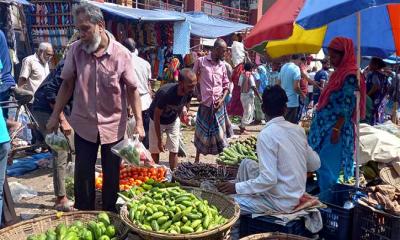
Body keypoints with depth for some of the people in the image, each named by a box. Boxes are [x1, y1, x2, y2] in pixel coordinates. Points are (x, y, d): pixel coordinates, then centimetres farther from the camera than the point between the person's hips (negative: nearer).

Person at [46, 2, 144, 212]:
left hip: (113, 125, -1)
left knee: (112, 174, 10)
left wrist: (139, 121, -13)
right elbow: (67, 84, 4)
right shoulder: (75, 50, -5)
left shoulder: (121, 53, -12)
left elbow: (132, 89, -6)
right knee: (82, 174, 9)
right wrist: (55, 116, 4)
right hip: (84, 124, 2)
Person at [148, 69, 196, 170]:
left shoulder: (189, 92, -24)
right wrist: (159, 140, -22)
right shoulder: (165, 93, -39)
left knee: (174, 151, 1)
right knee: (155, 150, 6)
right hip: (157, 121, -3)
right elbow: (156, 117, -27)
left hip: (173, 120, 4)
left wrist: (185, 110, -17)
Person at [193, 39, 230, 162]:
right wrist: (198, 95, -2)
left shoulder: (222, 65, 7)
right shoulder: (201, 61, -2)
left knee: (219, 133, 7)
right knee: (201, 132, 6)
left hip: (219, 104, 3)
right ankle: (197, 159, 21)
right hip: (205, 103, -3)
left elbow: (226, 85, 12)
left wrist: (222, 99, -3)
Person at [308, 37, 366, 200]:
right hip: (325, 125, 9)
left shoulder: (350, 75, -14)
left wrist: (337, 129, -21)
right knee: (322, 163, 14)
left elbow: (346, 106, -18)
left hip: (334, 127, -9)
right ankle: (324, 196, 25)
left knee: (327, 165, -3)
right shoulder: (339, 72, 14)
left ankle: (326, 200, 8)